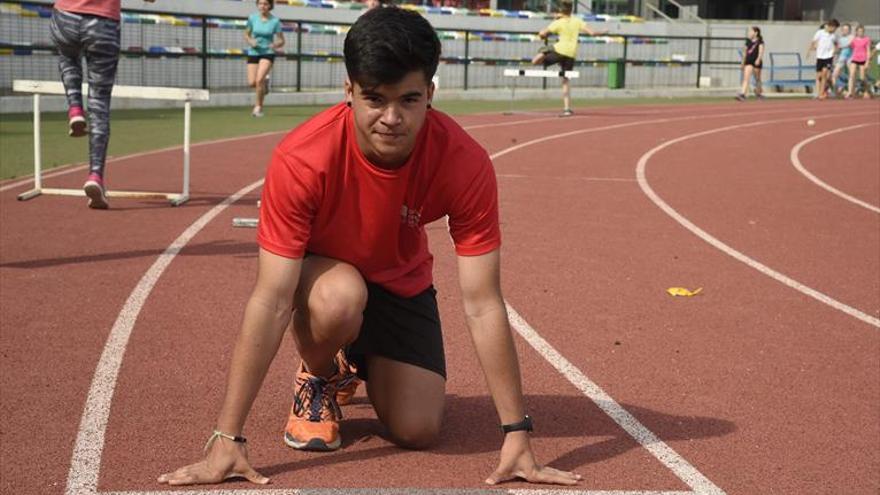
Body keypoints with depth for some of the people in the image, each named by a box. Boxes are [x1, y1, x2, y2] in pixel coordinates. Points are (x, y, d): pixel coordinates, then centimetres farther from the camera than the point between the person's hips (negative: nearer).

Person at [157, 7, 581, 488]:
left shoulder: (466, 164, -31)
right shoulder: (301, 159, -36)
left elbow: (481, 306, -27)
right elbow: (270, 302, -35)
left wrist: (516, 435, -28)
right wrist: (227, 439, -37)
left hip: (402, 284, 2)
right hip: (319, 274, -2)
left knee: (417, 430, -10)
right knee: (339, 297, -38)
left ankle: (364, 363, 26)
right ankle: (320, 376, -1)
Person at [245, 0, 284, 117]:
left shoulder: (275, 21, -6)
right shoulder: (252, 18, -1)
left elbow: (281, 40, -1)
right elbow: (246, 35, 11)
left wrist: (276, 44, -23)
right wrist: (250, 41, -11)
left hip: (268, 52, -3)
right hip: (253, 52, 3)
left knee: (259, 79, -21)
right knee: (252, 83, -5)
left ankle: (258, 106, -3)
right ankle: (264, 81, 31)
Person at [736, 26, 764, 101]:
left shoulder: (760, 41, -4)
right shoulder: (748, 41, 11)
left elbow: (761, 51, -18)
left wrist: (758, 59, -34)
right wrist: (743, 63, 22)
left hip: (756, 62, -3)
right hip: (748, 62, 3)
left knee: (757, 79, 11)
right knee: (746, 78, -13)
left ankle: (758, 93, 32)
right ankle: (742, 94, -24)